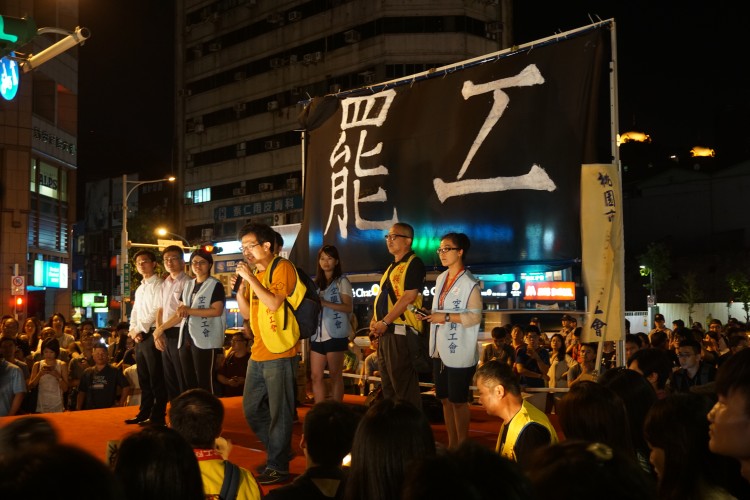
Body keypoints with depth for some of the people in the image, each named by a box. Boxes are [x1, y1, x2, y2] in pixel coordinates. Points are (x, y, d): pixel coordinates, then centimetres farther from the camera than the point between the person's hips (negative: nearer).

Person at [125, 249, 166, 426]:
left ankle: (158, 417, -1)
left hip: (151, 335, -8)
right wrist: (133, 330, 3)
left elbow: (158, 311, -14)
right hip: (139, 337, 8)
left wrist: (140, 330, -11)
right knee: (143, 378, 12)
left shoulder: (158, 285, -6)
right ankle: (144, 414, 18)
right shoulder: (140, 289, 21)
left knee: (156, 378, -5)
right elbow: (135, 312, 21)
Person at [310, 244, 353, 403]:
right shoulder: (317, 283, 18)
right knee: (316, 376, 2)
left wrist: (324, 303, -18)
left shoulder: (342, 281, 0)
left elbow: (348, 307, -10)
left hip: (335, 334, -5)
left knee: (335, 375, 0)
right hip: (318, 334, 5)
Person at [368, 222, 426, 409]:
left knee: (404, 386, -6)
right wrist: (375, 320, 5)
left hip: (401, 332, -10)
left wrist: (385, 322, -17)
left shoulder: (414, 264, -9)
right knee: (388, 386, 15)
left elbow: (409, 296, -18)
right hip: (386, 332, 10)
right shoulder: (392, 267, 20)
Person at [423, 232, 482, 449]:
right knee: (445, 399, 14)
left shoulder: (469, 283, -12)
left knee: (458, 401, 2)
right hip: (440, 350, 8)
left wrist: (445, 317, -19)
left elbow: (475, 317, -17)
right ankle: (451, 444, 25)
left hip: (459, 352, -8)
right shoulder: (441, 278, 11)